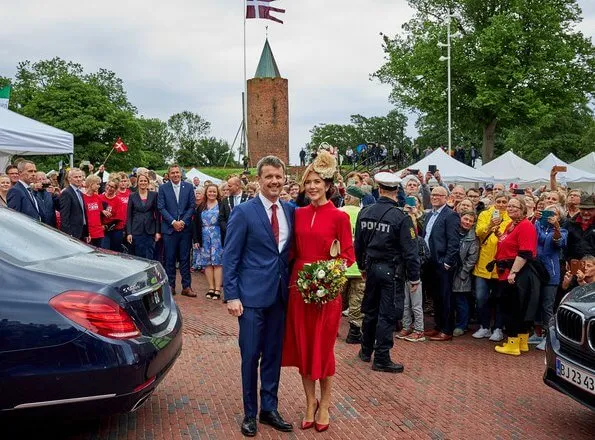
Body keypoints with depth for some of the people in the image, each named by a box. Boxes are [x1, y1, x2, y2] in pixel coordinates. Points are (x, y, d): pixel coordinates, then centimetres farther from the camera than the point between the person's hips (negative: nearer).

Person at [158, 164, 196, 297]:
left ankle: (186, 286, 9)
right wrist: (173, 222, -11)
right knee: (170, 259, 3)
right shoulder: (163, 188, 3)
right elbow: (161, 207, -2)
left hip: (185, 228, 1)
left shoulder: (189, 187, 6)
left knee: (185, 258, 5)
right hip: (169, 228, -1)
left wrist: (183, 221, -9)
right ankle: (170, 285, 12)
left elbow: (191, 206, 3)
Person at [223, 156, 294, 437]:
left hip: (280, 294, 4)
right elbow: (230, 257, -7)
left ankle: (269, 409, 27)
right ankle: (250, 413, 21)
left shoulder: (290, 211, 6)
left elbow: (291, 251, 12)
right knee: (250, 355, 5)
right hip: (252, 295, -4)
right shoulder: (243, 212, -7)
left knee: (273, 355, 13)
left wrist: (291, 287, 3)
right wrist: (231, 295, -12)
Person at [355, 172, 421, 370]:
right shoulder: (401, 217, -17)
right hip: (392, 271, -5)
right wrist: (414, 277, -6)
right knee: (387, 314, 2)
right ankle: (381, 359, 8)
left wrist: (363, 266, 22)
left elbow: (358, 244, 8)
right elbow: (410, 251, -15)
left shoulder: (365, 212, -2)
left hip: (372, 267, 5)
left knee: (370, 310, 19)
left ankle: (366, 351, 32)